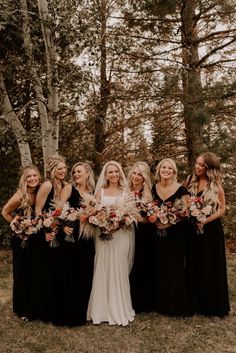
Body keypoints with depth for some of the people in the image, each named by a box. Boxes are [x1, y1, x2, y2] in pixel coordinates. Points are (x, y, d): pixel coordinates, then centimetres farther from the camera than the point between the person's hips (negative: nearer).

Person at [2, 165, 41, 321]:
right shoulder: (20, 196, -19)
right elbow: (5, 212, -7)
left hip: (35, 238, 5)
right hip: (21, 240, -4)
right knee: (22, 274, 8)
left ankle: (33, 307, 32)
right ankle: (21, 309, 27)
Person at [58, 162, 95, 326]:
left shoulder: (93, 192, 11)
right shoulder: (69, 188, -1)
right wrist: (63, 225, -23)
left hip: (88, 238, 4)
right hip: (72, 235, -4)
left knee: (86, 275, 10)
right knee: (71, 275, 3)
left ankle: (82, 313, 28)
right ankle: (69, 315, 19)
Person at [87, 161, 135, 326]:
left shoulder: (126, 192, 7)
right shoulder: (100, 191, 9)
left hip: (122, 235, -1)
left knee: (119, 271, 3)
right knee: (103, 271, 3)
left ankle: (120, 310, 16)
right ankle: (103, 309, 16)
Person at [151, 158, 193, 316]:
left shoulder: (180, 189, -11)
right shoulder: (154, 188, 3)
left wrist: (170, 223, -23)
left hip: (177, 234, -4)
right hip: (160, 234, 5)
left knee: (176, 269, 2)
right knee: (160, 268, 12)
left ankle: (179, 305, 19)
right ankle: (161, 303, 29)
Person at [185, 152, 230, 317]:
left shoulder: (216, 185, -9)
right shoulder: (190, 180, 2)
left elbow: (222, 209, -4)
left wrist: (206, 220, -17)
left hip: (211, 230, -3)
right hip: (193, 229, 3)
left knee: (212, 267, 6)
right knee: (195, 266, 12)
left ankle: (213, 305, 25)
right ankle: (196, 302, 28)